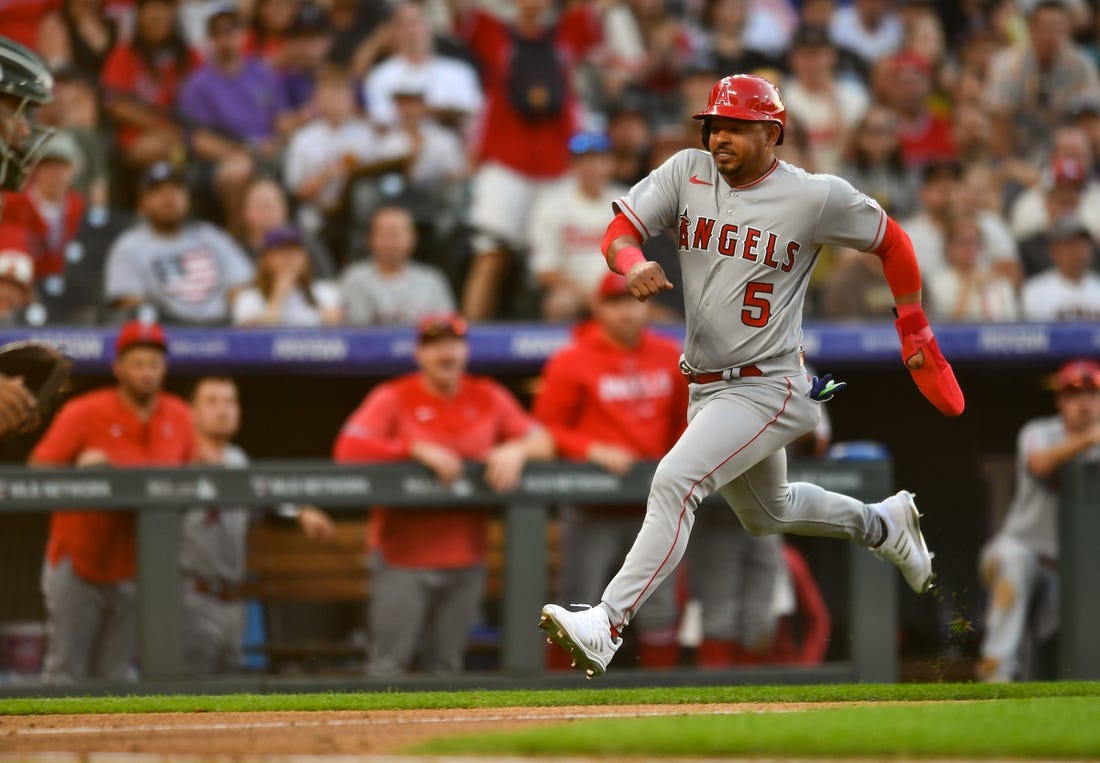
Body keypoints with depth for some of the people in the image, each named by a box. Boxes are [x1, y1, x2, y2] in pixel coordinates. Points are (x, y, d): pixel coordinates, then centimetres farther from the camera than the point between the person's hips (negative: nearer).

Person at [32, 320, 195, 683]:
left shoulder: (179, 418, 2)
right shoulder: (84, 412, -11)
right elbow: (37, 472, -13)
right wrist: (79, 469, -31)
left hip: (136, 570, 4)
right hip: (78, 561, -4)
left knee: (117, 677, 8)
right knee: (65, 673, -4)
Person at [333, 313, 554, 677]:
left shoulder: (490, 398, 10)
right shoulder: (393, 398, -2)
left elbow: (543, 441, 11)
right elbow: (349, 449, -15)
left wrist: (517, 450, -11)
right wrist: (418, 450, -18)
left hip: (465, 560, 4)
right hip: (404, 556, -4)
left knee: (447, 666, 5)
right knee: (389, 663, -8)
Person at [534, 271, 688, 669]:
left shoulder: (669, 357, 8)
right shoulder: (571, 363, -6)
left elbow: (685, 418, 18)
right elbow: (548, 428, -5)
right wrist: (595, 451, -18)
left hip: (651, 501, 4)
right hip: (591, 510, -4)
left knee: (659, 605, 6)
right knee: (579, 602, -4)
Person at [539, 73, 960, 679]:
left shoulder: (817, 197, -12)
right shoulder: (686, 173, -1)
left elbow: (891, 242, 3)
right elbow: (619, 231, -7)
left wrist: (914, 331, 6)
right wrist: (633, 263, -31)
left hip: (767, 386, -7)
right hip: (704, 383, 7)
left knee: (674, 481, -27)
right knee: (765, 514, 26)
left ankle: (607, 624, -32)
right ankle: (881, 524, 52)